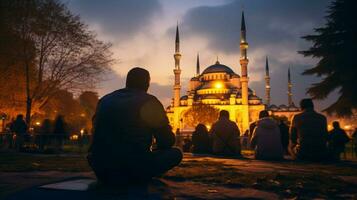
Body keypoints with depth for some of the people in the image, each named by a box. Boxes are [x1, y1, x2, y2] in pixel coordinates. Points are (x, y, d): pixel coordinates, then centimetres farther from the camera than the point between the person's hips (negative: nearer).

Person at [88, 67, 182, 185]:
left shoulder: (104, 100, 11)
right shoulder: (149, 101, -2)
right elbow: (167, 141, 1)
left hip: (102, 171, 5)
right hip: (136, 170, -4)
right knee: (176, 153, 13)